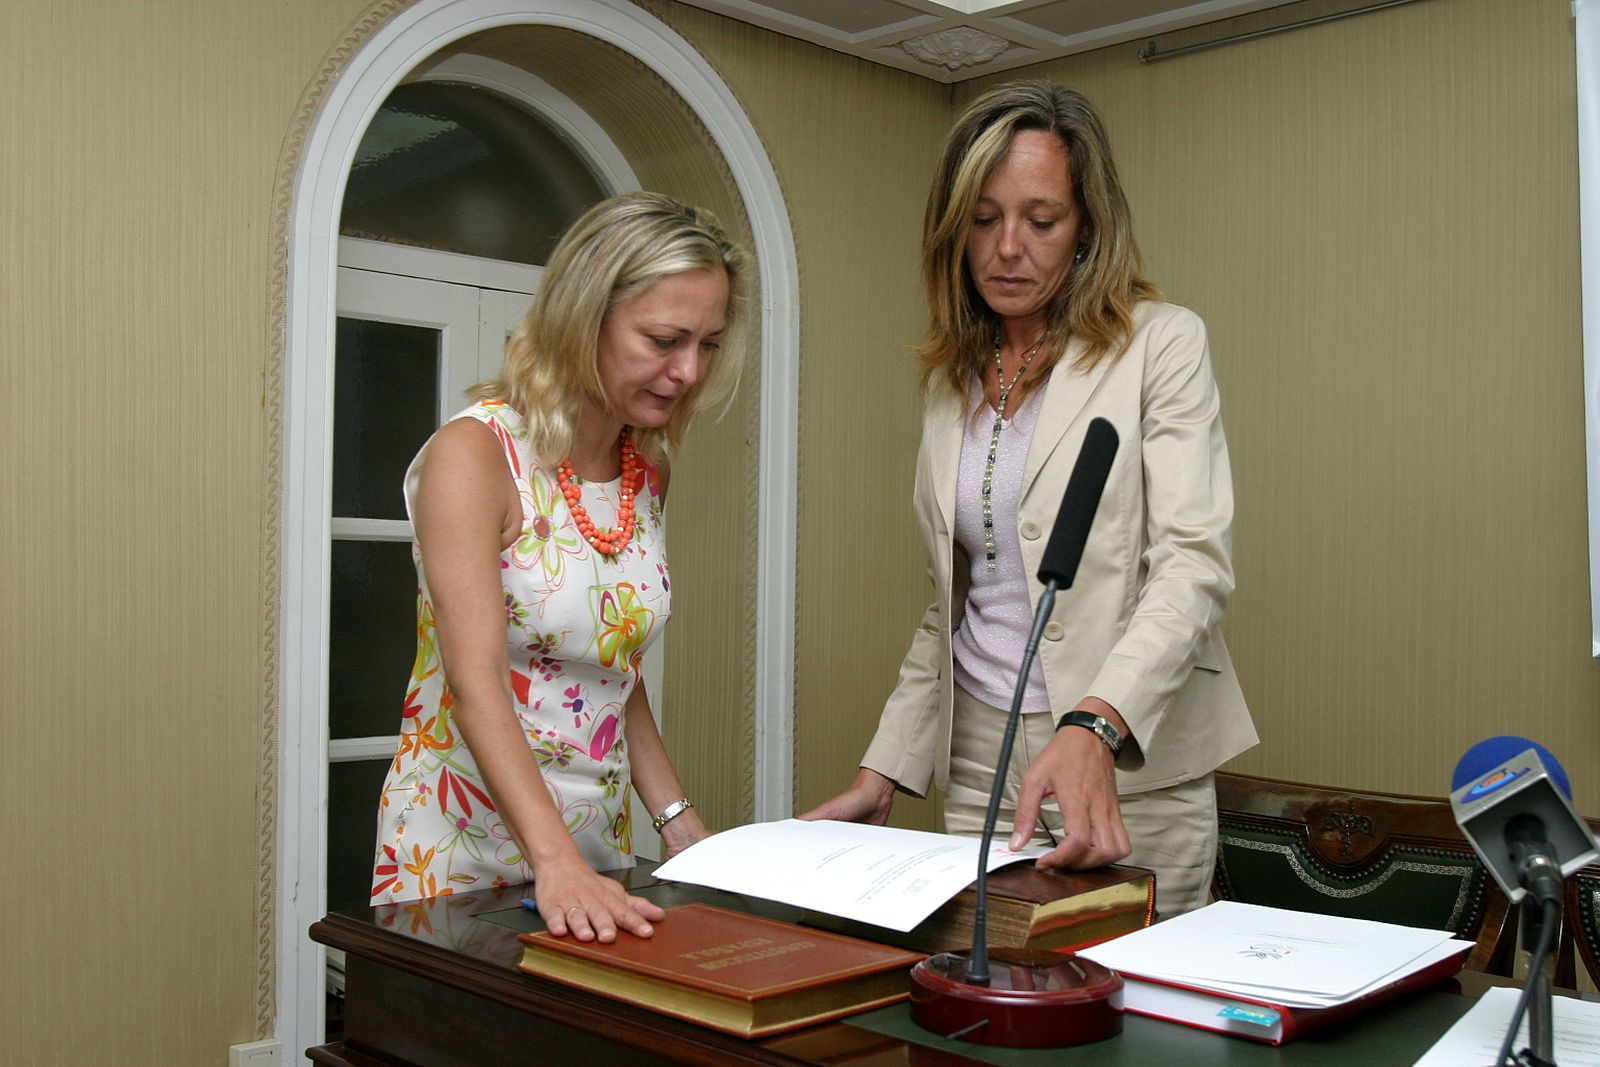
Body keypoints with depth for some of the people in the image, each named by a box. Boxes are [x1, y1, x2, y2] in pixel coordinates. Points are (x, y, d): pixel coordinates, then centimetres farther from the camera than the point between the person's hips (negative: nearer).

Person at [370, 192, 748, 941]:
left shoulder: (646, 472, 6)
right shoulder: (475, 451, -15)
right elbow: (475, 680, -25)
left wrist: (681, 825, 3)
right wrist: (555, 861, -35)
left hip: (598, 850, 6)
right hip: (462, 852, -6)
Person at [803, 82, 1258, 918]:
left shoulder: (1160, 344, -4)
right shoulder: (950, 379, 12)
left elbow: (1193, 564, -15)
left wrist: (1094, 727, -31)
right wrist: (881, 774, 9)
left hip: (1133, 770, -4)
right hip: (977, 763, 5)